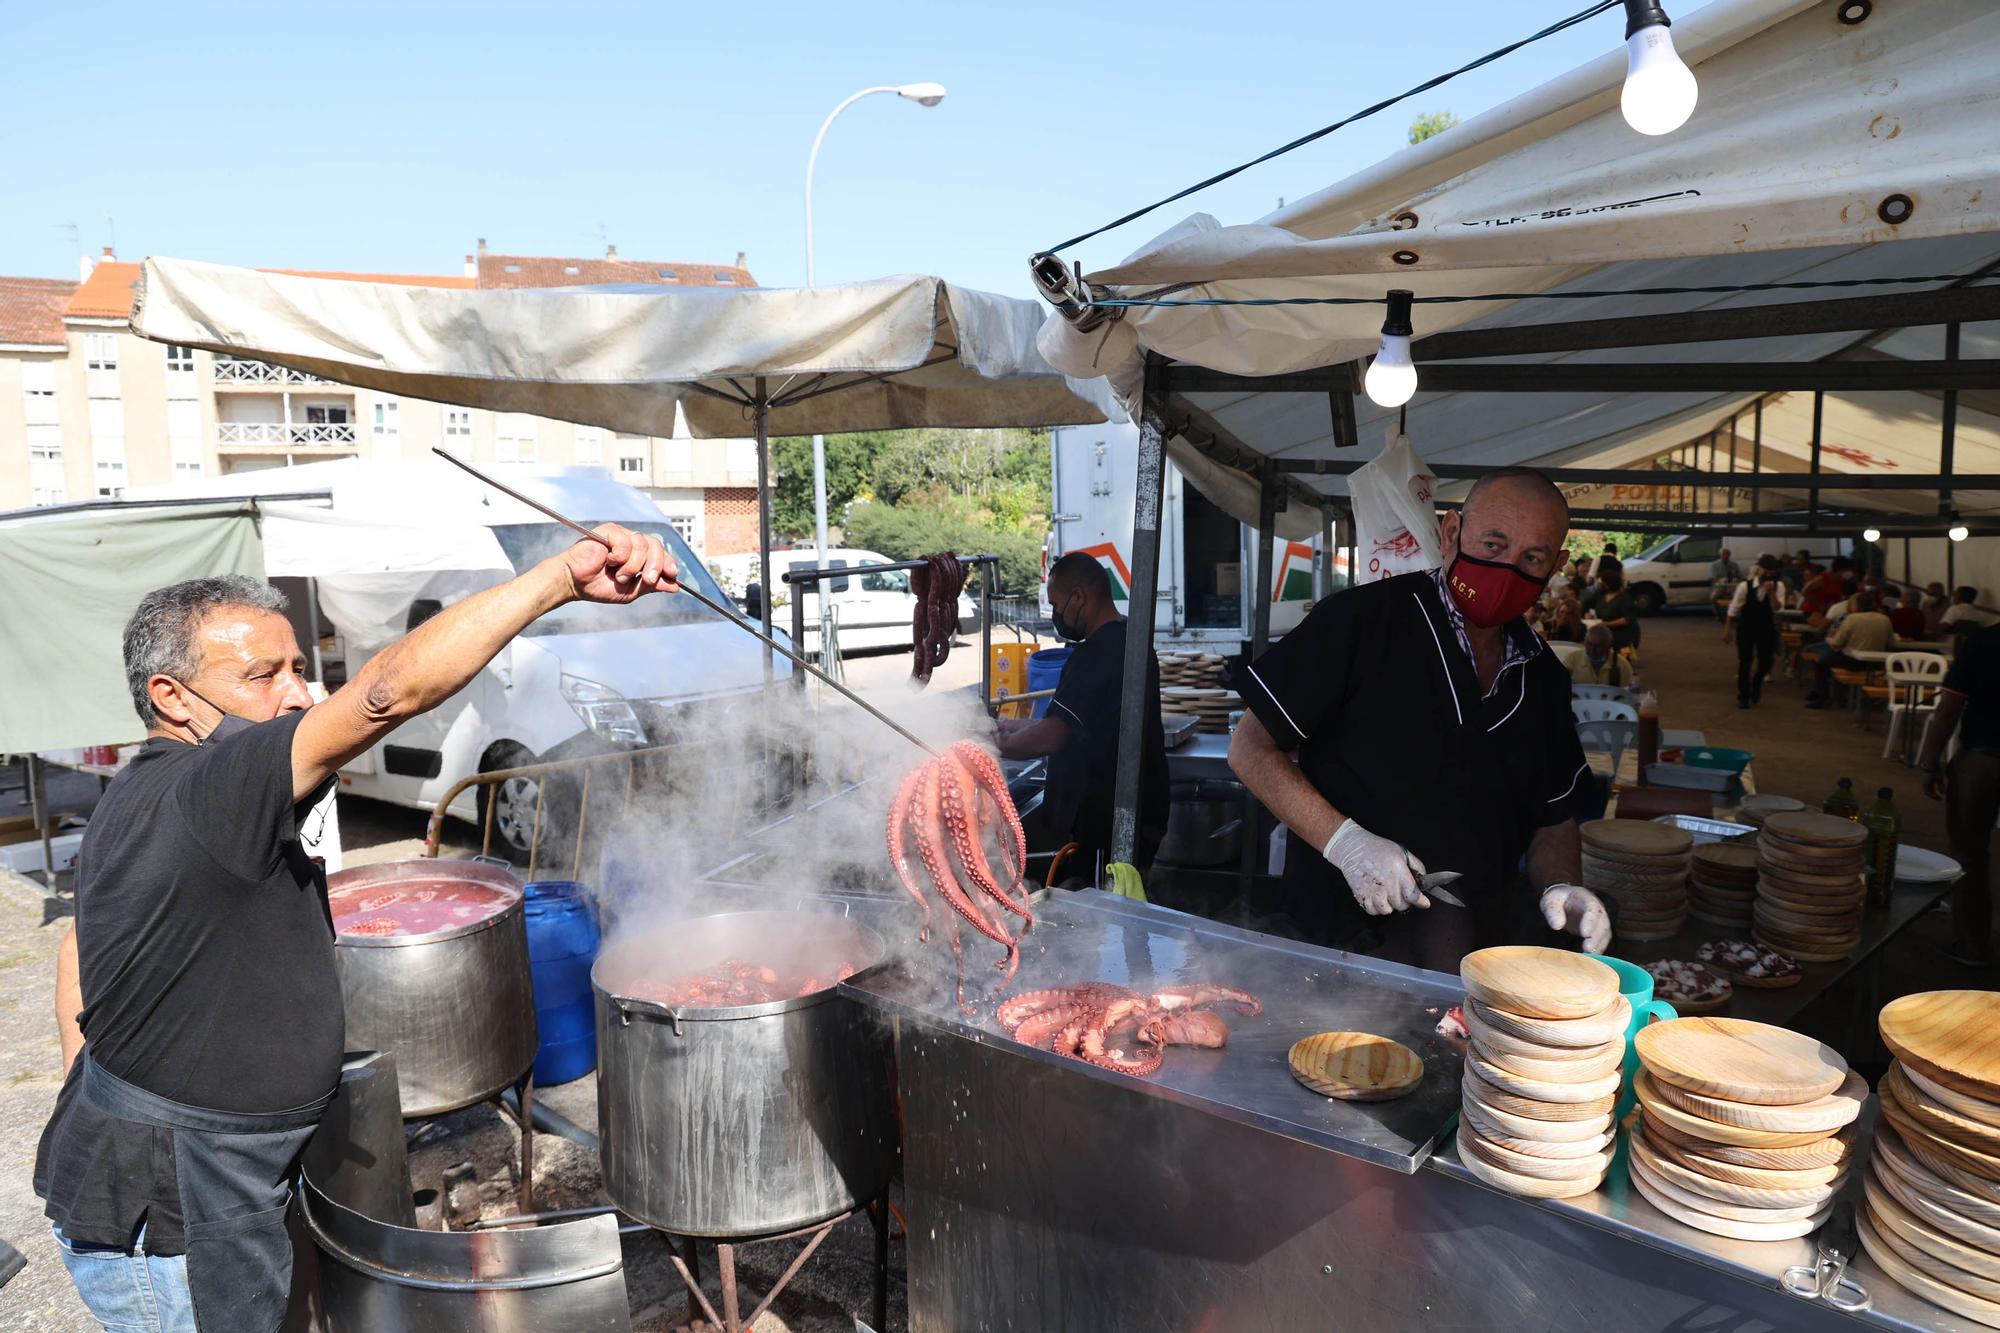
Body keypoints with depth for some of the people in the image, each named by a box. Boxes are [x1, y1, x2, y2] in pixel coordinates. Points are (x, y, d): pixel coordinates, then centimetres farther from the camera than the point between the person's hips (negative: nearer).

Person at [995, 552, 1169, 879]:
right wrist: (1019, 728, 15)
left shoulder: (1098, 654, -22)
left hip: (1109, 824, -10)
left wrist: (998, 745, -9)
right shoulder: (1130, 640, 11)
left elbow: (1050, 737, -26)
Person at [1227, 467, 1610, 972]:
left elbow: (1551, 817, 21)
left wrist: (1560, 887, -1)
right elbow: (1251, 749, -7)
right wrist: (1344, 841, -18)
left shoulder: (1543, 678, 13)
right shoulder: (1364, 619, -7)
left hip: (1486, 917, 5)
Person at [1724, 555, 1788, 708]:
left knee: (1767, 660, -3)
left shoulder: (1778, 586, -7)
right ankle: (1743, 696, 12)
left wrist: (1771, 592, -28)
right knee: (1744, 661, 0)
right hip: (1746, 627, -2)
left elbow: (1777, 609, -15)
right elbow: (1734, 609, -4)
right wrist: (1728, 629, -1)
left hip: (1766, 628, 2)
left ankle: (1756, 683, 30)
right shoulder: (1745, 586, -12)